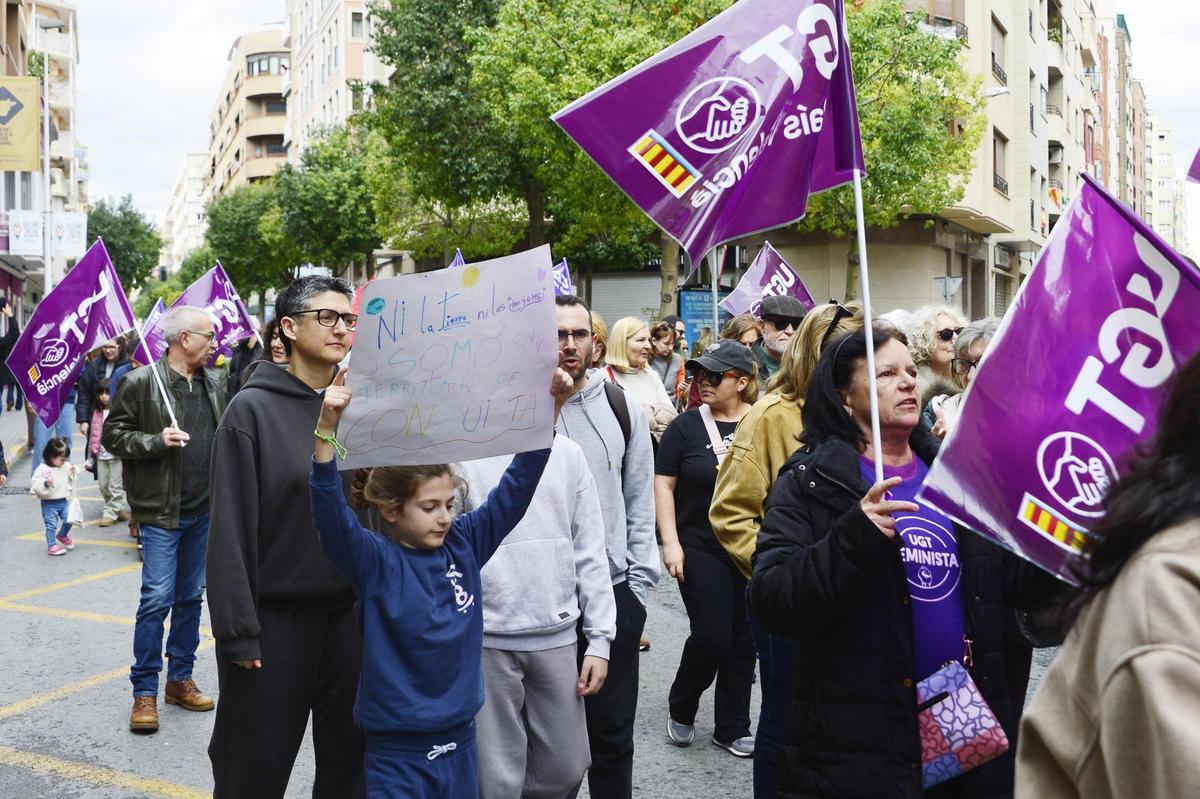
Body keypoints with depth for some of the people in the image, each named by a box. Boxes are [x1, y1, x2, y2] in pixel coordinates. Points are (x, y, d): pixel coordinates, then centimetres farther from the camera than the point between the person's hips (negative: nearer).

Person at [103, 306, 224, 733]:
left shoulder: (213, 385, 10)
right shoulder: (141, 382, -8)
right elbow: (113, 434, -6)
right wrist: (157, 441, -20)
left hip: (204, 509, 6)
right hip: (161, 510, -6)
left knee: (191, 597, 13)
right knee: (158, 598, -6)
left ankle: (180, 678, 24)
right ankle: (144, 691, 5)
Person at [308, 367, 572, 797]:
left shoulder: (464, 544, 1)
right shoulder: (374, 560, -11)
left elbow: (516, 486, 1)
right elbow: (331, 514, -27)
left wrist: (551, 408, -7)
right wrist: (326, 431, -40)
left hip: (461, 743, 5)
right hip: (397, 753, -4)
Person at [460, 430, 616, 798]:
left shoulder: (568, 453, 6)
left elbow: (590, 552, 7)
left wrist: (599, 639, 4)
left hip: (557, 634, 3)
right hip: (487, 638, -3)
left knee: (566, 768, 11)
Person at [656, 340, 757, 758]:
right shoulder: (686, 426, -3)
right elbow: (663, 485, -1)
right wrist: (671, 542, -8)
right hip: (700, 549, -2)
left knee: (744, 640, 8)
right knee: (710, 636, -4)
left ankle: (732, 728, 24)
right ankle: (680, 711, 23)